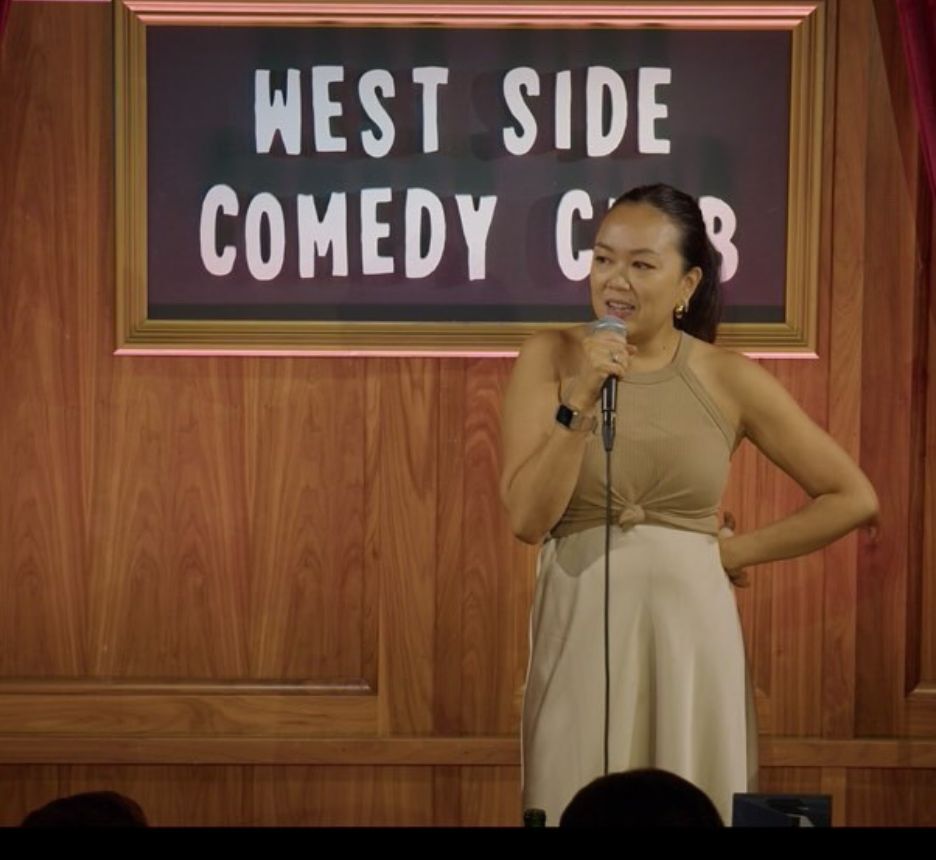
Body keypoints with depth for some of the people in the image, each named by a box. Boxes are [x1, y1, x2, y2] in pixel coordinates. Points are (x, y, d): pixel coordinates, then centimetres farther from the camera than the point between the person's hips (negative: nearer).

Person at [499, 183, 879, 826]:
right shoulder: (550, 358, -2)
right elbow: (528, 518, -11)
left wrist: (737, 551, 1)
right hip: (580, 630, 0)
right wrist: (580, 403, -18)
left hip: (690, 631, 0)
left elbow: (855, 499, 3)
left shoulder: (730, 380, -2)